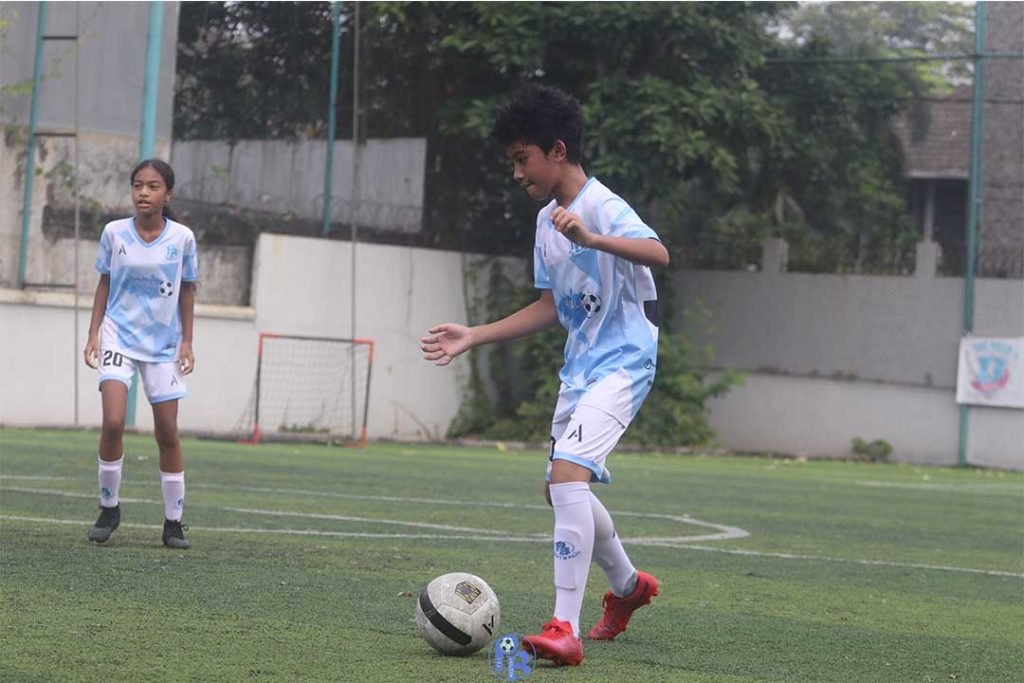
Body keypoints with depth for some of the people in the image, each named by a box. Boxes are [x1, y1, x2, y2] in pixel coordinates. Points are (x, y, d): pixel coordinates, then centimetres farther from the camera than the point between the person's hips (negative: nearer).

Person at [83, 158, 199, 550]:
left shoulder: (182, 238, -5)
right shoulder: (114, 233, -4)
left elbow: (187, 291, 5)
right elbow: (104, 284, 7)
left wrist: (186, 342, 3)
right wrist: (94, 333, 2)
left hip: (164, 345, 1)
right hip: (119, 337, 0)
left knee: (168, 432, 2)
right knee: (113, 422, -16)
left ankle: (173, 522, 12)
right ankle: (109, 508, 2)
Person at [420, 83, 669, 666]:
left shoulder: (602, 206, -16)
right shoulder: (546, 221, 11)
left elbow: (659, 254, -35)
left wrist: (592, 240, -50)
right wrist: (475, 336, 16)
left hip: (622, 364, -10)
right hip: (579, 369, 10)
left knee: (568, 474, -25)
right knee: (560, 489, 18)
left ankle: (565, 629, -27)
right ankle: (628, 585, 43)